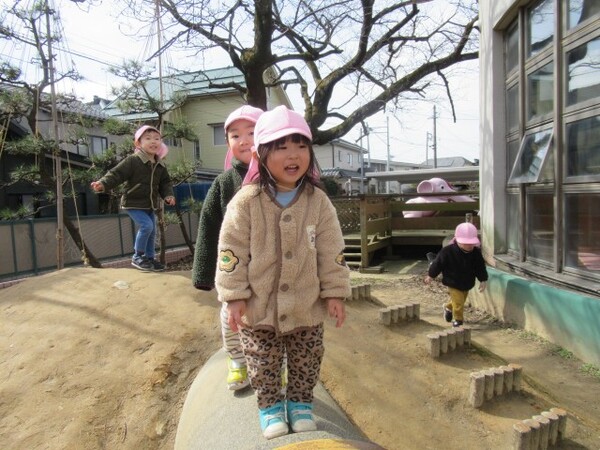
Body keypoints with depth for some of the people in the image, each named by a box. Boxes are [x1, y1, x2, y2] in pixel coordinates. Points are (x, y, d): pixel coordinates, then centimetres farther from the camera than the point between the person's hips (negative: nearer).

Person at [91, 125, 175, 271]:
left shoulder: (160, 165, 3)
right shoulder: (132, 160, -16)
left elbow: (165, 182, 12)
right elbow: (116, 174, -19)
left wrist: (168, 195, -5)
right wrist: (103, 184, -34)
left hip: (149, 205, 7)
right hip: (133, 204, -7)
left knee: (152, 230, 10)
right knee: (146, 226, -19)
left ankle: (149, 257, 26)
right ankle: (137, 257, -1)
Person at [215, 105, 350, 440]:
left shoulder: (318, 201, -7)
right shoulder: (246, 202, -13)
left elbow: (331, 252, -3)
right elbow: (232, 251, -10)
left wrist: (335, 293, -3)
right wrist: (235, 296, -10)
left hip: (307, 306, 2)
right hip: (259, 308, -1)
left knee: (306, 364, 18)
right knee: (264, 365, 15)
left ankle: (301, 402, 41)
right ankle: (270, 405, 38)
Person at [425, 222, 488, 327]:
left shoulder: (476, 252, -14)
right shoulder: (448, 251, -26)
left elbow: (480, 267, -2)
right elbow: (438, 263, -14)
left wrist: (483, 280, -7)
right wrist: (431, 275, -5)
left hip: (467, 284, 5)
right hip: (453, 283, -5)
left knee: (461, 300, 22)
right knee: (458, 301, -10)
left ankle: (448, 308, 51)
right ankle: (458, 319, 14)